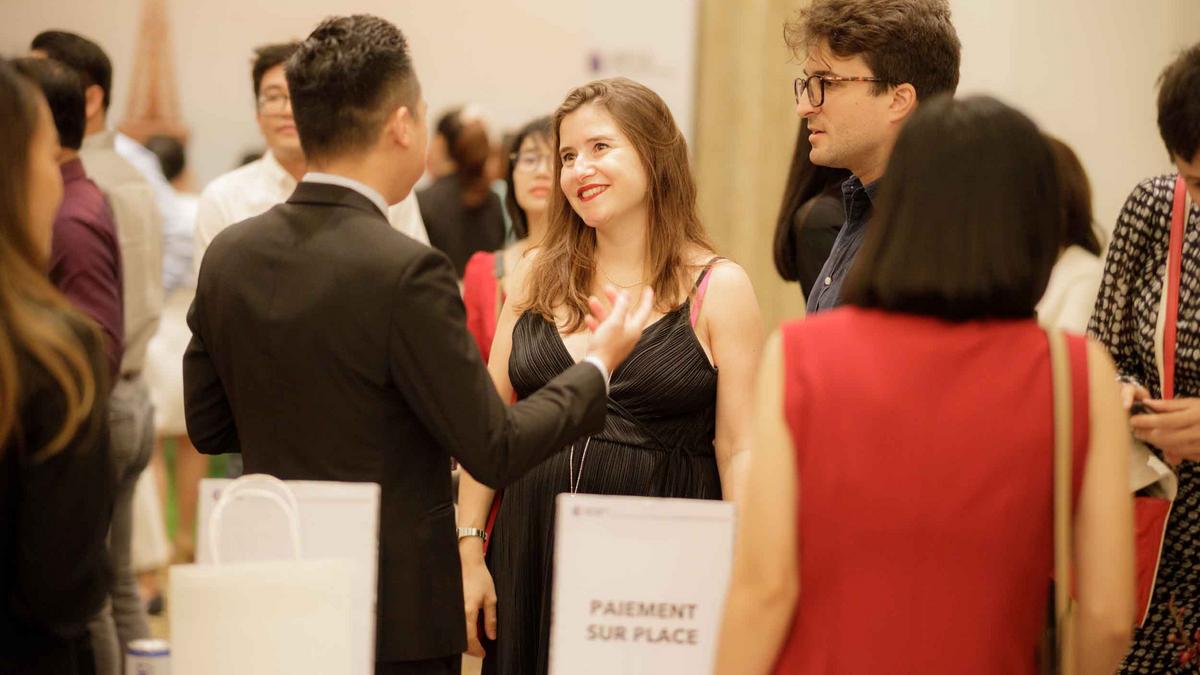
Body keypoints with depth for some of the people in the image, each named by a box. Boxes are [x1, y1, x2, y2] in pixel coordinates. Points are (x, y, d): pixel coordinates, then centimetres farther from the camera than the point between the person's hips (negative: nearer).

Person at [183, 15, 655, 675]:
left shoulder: (227, 255, 0)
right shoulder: (406, 273, -19)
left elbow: (207, 427, 9)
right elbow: (495, 450, -14)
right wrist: (596, 366, 0)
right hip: (393, 616, -6)